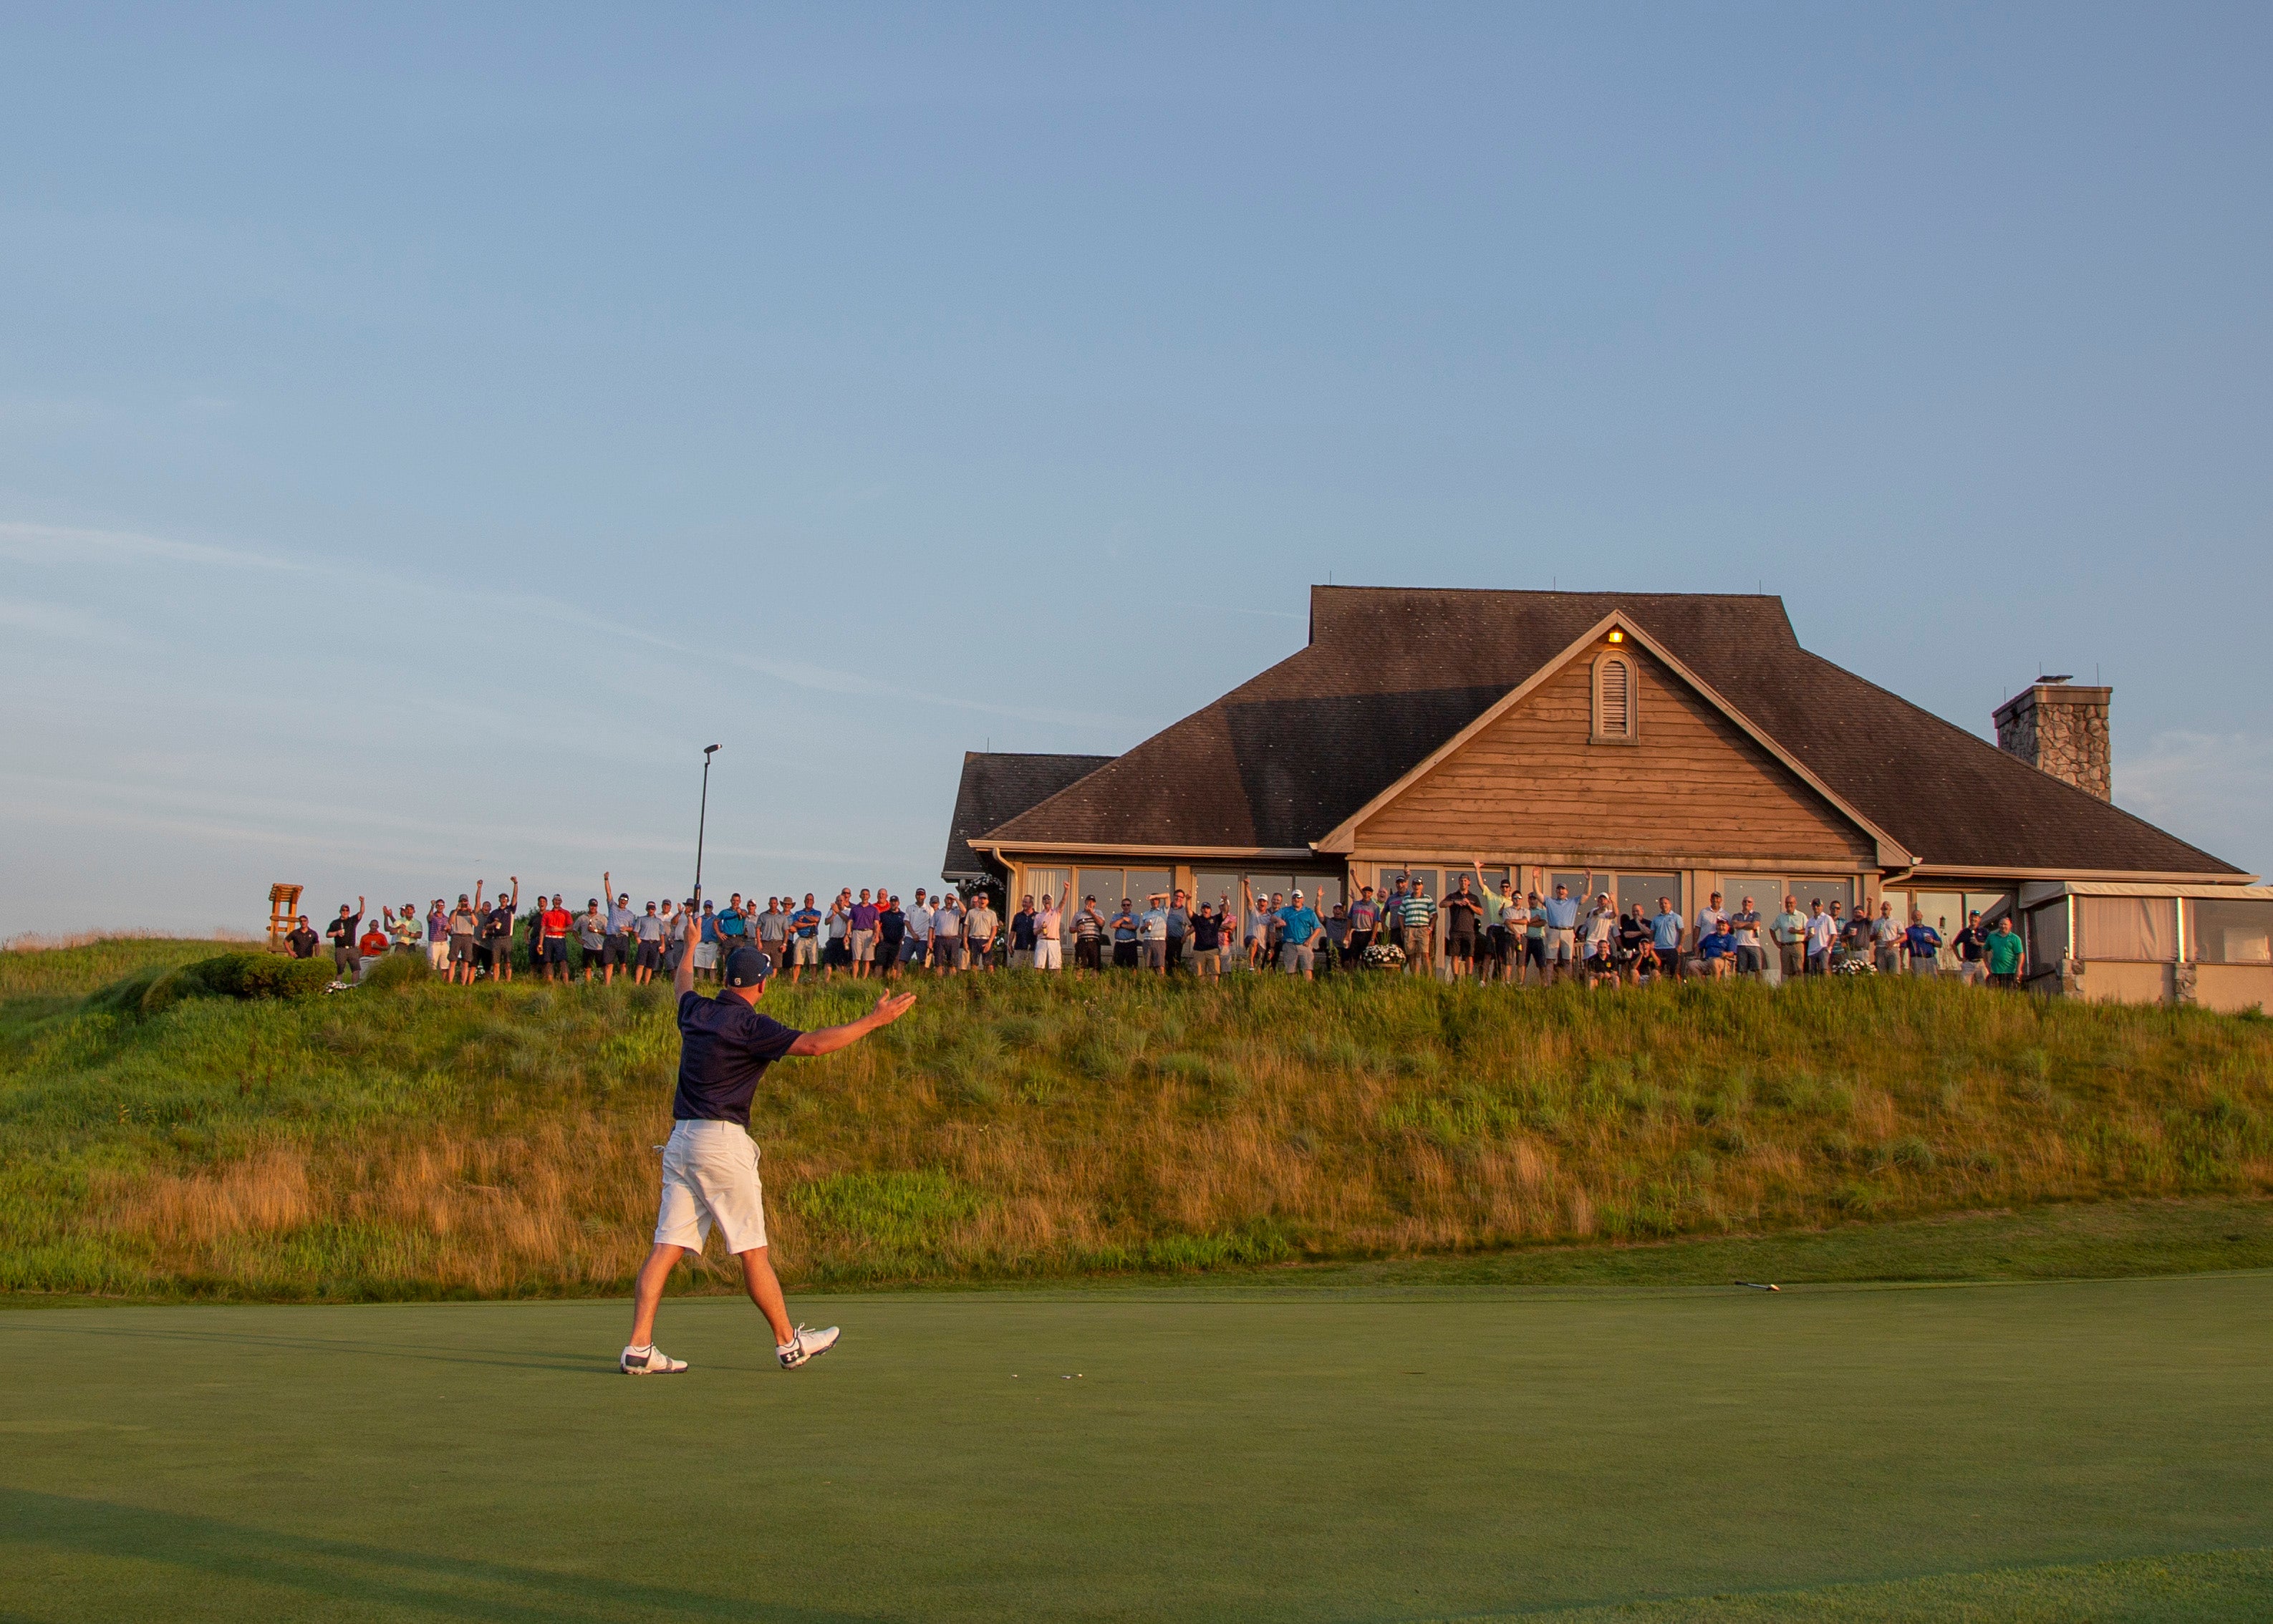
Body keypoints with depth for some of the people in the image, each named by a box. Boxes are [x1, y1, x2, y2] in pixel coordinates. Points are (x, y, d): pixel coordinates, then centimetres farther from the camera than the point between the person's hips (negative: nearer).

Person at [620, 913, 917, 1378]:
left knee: (666, 1247, 2)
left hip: (680, 1139, 7)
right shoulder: (747, 1024, -11)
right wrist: (875, 1019, -14)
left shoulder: (696, 1012, 11)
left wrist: (690, 946, 56)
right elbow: (813, 1044, -18)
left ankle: (639, 1348, -6)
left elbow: (683, 987, 36)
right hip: (722, 1140, -7)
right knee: (752, 1250, 2)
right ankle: (788, 1343, 12)